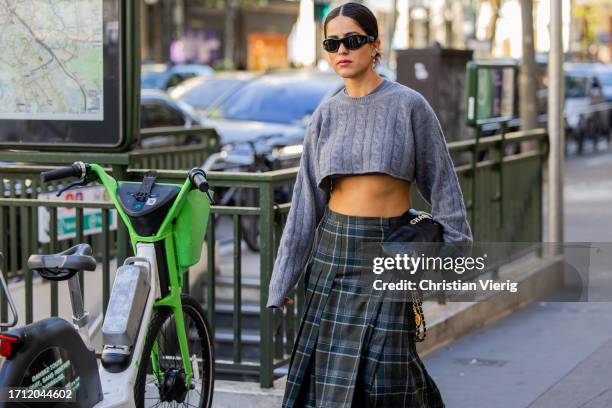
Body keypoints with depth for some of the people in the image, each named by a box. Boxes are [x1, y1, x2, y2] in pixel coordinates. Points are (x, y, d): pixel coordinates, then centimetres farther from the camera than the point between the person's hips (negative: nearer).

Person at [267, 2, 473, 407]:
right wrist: (282, 282, 7)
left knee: (384, 368, -5)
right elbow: (307, 199, 7)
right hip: (334, 249, 4)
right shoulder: (326, 114, 6)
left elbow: (441, 183, -2)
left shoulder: (409, 105, -5)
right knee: (332, 366, 5)